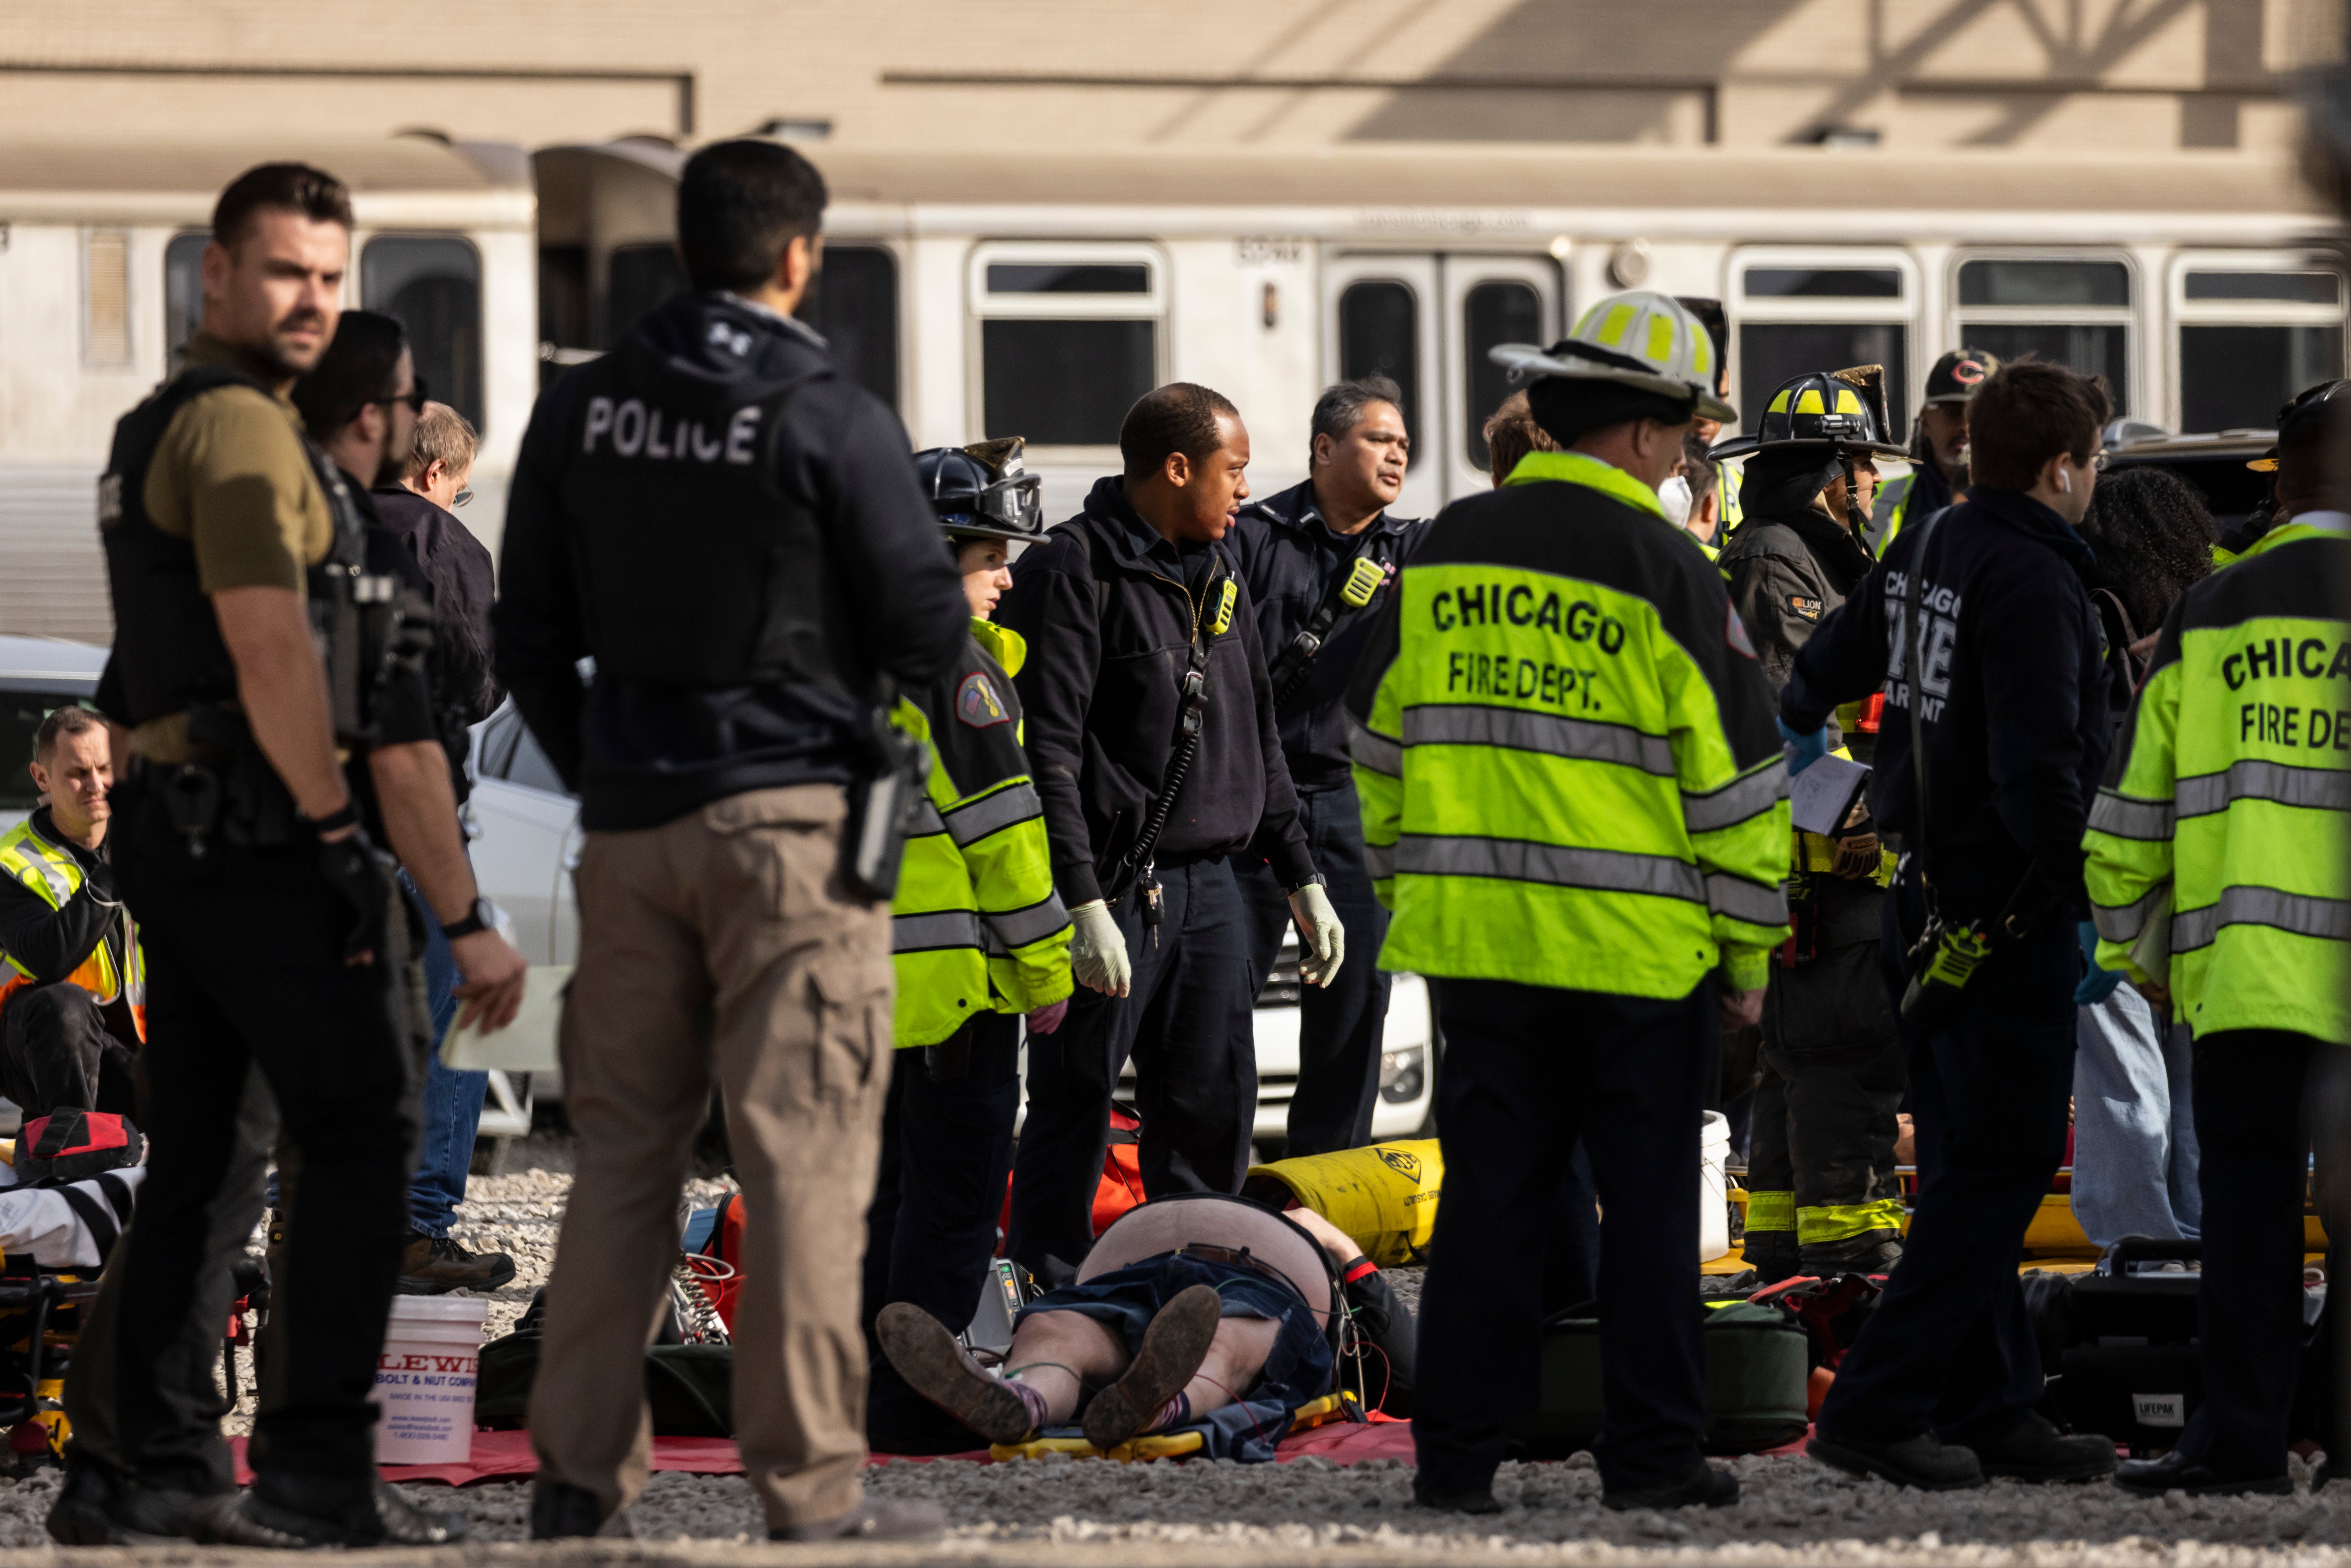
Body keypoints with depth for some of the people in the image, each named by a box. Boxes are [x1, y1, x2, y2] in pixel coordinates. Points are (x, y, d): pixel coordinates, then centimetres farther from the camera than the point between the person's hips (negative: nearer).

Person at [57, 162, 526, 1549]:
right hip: (261, 839, -10)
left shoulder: (157, 432, 21)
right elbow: (270, 654, -18)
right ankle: (314, 1473, -10)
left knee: (205, 1158, 12)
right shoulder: (241, 429, -12)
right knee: (361, 1137, -7)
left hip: (171, 833, 10)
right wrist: (335, 828, -12)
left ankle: (147, 1464, 11)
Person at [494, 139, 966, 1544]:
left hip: (633, 825, 5)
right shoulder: (835, 423, -9)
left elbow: (531, 641, 11)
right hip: (797, 815, -5)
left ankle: (581, 1468, 12)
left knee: (625, 1151, 12)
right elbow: (930, 637, -8)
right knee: (804, 1154, -3)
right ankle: (812, 1488, -5)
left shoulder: (580, 416, 6)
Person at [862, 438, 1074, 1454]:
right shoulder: (955, 663, -12)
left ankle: (868, 1393, 20)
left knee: (893, 1188, 16)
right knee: (954, 1197, -5)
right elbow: (999, 824, -15)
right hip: (955, 975, -9)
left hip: (871, 971, 9)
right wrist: (1045, 965, -9)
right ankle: (914, 1408, -6)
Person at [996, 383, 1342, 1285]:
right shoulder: (1073, 570, -9)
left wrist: (1302, 880, 22)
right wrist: (1085, 905, -21)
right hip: (1112, 887, -8)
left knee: (1213, 1115, 8)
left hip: (1208, 887, 8)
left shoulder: (1220, 579, 18)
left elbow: (1259, 743, 26)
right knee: (1073, 1116, -5)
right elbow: (1047, 753, -15)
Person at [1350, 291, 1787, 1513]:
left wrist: (1406, 883, 24)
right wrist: (1750, 948, 2)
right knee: (1646, 1198, 5)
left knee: (1488, 1192, 6)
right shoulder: (1664, 574, -8)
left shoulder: (1447, 552, 6)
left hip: (1477, 938, 4)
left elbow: (1381, 738, 14)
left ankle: (1458, 1450, 5)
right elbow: (1733, 774, -6)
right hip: (1639, 950, -4)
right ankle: (1651, 1453, 7)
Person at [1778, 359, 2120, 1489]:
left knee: (1965, 1163, 14)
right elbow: (2038, 769, -27)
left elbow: (1829, 662, 27)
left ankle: (1989, 1407, 20)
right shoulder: (2031, 581, -19)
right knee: (2001, 1166, -6)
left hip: (1923, 897, 9)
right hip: (2007, 912, -9)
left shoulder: (1925, 550, 8)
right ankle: (1875, 1407, -10)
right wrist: (2087, 898, -21)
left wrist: (1804, 728, 47)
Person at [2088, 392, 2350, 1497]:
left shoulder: (2205, 618, 8)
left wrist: (2132, 944, 25)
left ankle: (2240, 1434, -4)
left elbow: (2132, 803, 12)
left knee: (2247, 1197, 2)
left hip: (2242, 963, 2)